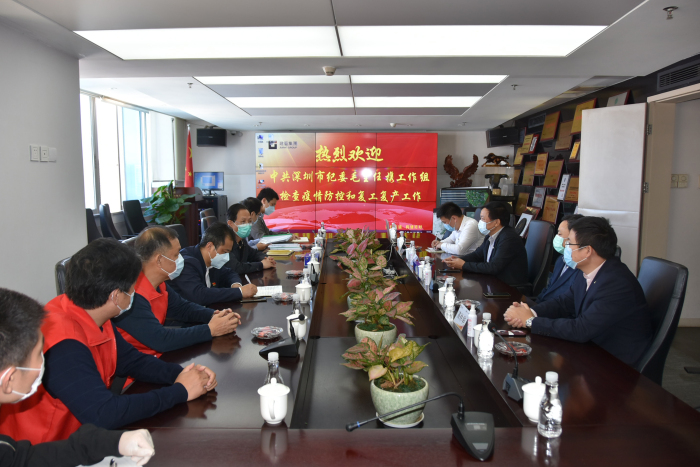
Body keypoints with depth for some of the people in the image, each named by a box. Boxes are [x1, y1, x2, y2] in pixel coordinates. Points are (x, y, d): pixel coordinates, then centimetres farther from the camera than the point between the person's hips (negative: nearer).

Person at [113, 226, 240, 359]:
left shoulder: (159, 284, 3)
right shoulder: (133, 295, -26)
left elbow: (182, 307, 15)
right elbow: (159, 339, -27)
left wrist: (215, 315, -4)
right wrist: (210, 330, -21)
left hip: (158, 355, 8)